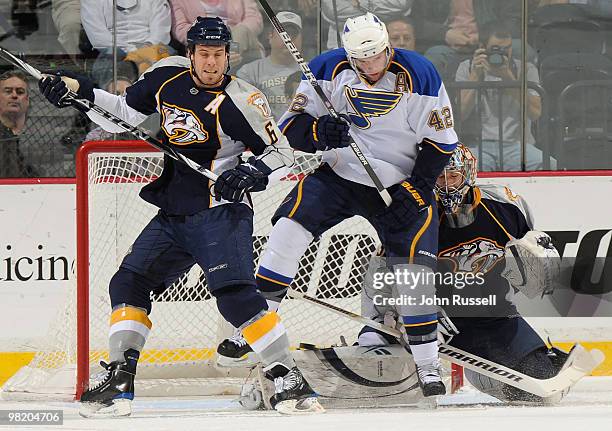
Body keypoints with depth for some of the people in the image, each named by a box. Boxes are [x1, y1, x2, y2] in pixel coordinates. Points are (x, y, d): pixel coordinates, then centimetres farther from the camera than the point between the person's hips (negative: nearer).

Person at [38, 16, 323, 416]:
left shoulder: (241, 100, -14)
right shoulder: (167, 76, 4)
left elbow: (282, 151, -8)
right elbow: (124, 113, 17)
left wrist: (253, 170, -26)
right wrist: (81, 91, 6)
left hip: (220, 211, -7)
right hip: (172, 216, 7)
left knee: (235, 293, -23)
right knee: (128, 283, 2)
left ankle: (288, 379, -19)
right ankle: (119, 381, 6)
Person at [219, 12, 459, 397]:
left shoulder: (419, 76, -16)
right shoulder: (328, 70, -10)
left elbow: (441, 142, -10)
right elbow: (290, 125, -5)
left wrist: (415, 191, -18)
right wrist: (319, 132, -27)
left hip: (400, 184, -2)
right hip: (338, 174, 2)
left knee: (414, 268, -12)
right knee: (291, 225, -17)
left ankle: (427, 363, 1)